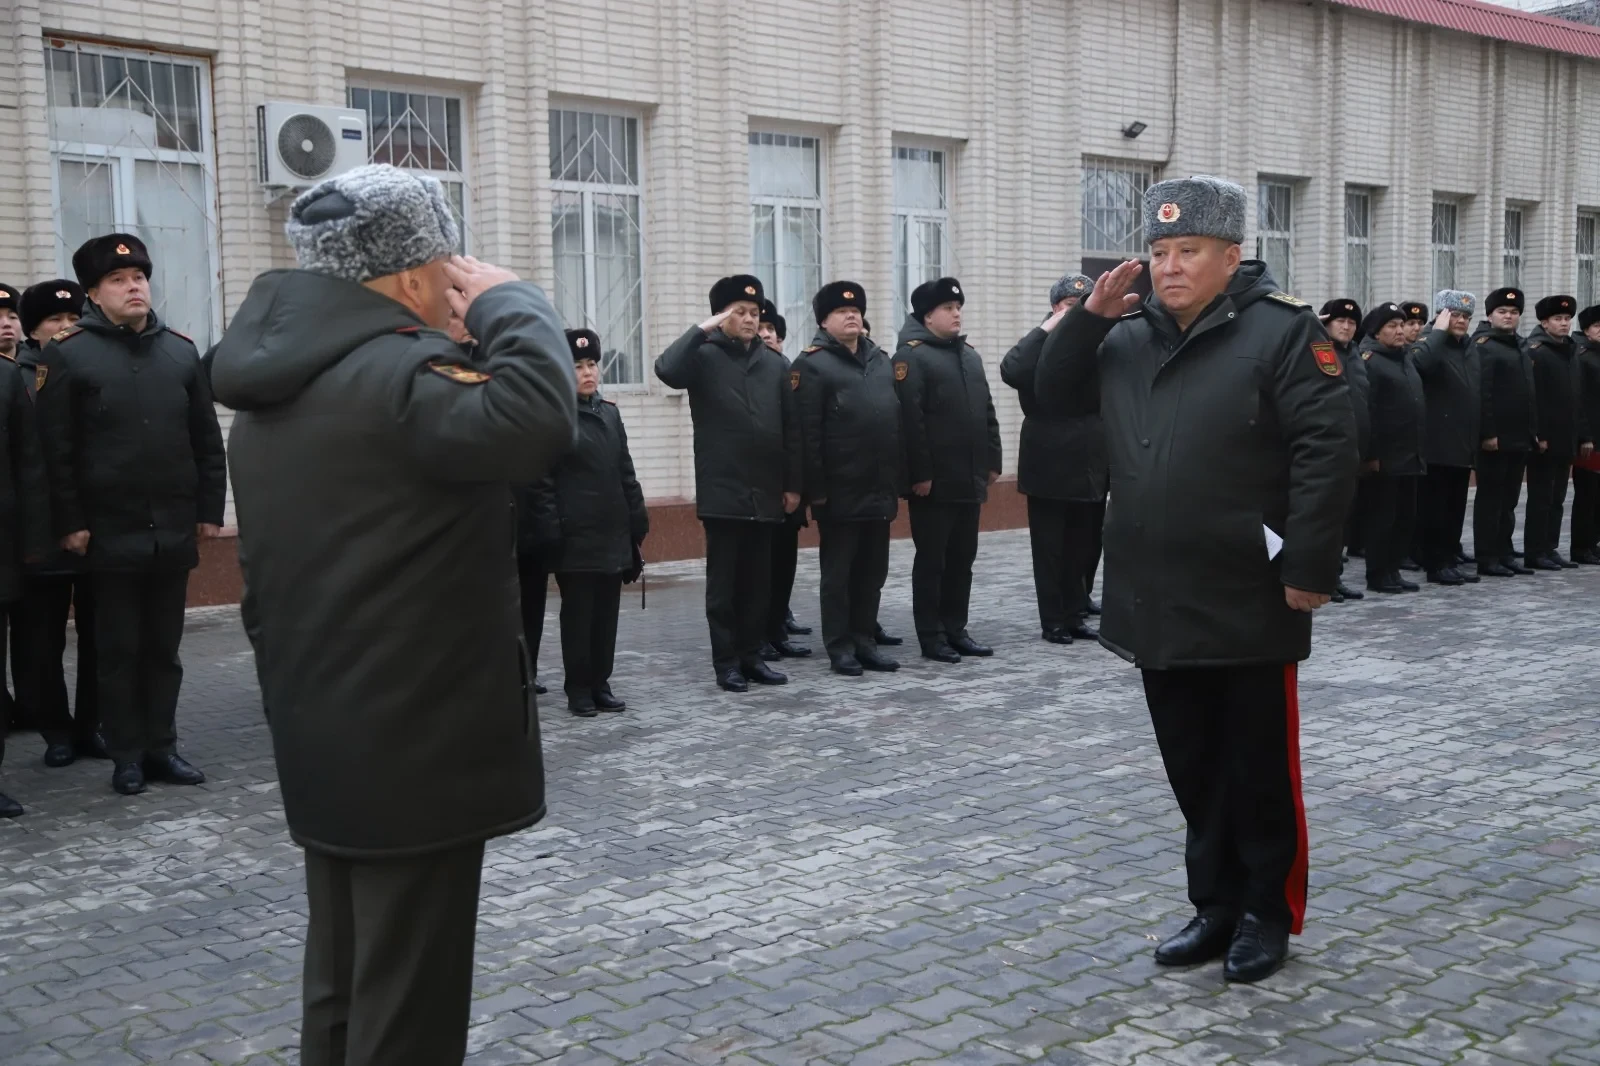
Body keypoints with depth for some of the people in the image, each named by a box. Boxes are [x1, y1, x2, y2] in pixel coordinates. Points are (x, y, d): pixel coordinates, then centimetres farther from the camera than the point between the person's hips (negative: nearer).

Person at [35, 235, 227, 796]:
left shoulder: (181, 350, 9)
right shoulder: (67, 353, -3)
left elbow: (207, 437, 10)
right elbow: (56, 448, -6)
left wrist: (209, 508, 6)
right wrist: (70, 523, -10)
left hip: (174, 528, 4)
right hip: (111, 531, -3)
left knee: (164, 646, 10)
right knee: (119, 648, 5)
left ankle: (161, 746, 20)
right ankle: (127, 755, 14)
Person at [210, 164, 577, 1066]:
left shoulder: (277, 387, 12)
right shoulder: (395, 374, -19)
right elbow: (538, 418, -38)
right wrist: (510, 302, -18)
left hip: (326, 739, 10)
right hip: (417, 743, -10)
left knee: (344, 990, 20)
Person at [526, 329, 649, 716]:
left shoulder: (610, 412, 12)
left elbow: (625, 471, 13)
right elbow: (542, 482, -9)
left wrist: (637, 519, 8)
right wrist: (552, 532, -14)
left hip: (613, 532, 5)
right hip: (576, 535, -5)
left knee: (607, 612, 9)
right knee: (578, 613, 2)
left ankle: (601, 685, 18)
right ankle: (578, 689, 11)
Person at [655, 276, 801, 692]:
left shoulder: (775, 363, 10)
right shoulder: (704, 357, 0)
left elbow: (792, 429, 10)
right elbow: (666, 370, -23)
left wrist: (793, 484, 6)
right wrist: (702, 329, -17)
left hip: (766, 493, 4)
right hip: (722, 492, -4)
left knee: (758, 581, 10)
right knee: (724, 581, 2)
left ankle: (752, 656, 19)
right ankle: (726, 663, 8)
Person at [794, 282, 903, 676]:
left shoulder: (881, 360, 15)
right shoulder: (812, 364, -6)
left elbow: (898, 420, 16)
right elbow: (807, 433, -12)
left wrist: (900, 479, 10)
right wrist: (816, 488, -16)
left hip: (880, 490, 6)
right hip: (840, 492, -6)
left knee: (872, 571, 11)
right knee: (838, 572, 2)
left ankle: (865, 641, 21)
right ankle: (840, 647, 10)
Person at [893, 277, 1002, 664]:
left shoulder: (970, 355, 17)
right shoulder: (912, 355, -9)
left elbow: (987, 412, 19)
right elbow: (909, 420, -16)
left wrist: (992, 461, 12)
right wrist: (920, 473, -19)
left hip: (970, 479, 7)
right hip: (934, 481, -7)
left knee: (962, 558, 12)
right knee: (931, 559, 0)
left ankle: (956, 629, 21)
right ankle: (931, 637, 7)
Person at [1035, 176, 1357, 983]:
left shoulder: (1281, 332, -10)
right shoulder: (1131, 338, 11)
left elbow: (1327, 450, -14)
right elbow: (1055, 393, 16)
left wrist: (1308, 567, -18)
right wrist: (1090, 316, 0)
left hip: (1248, 606, -6)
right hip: (1159, 604, 6)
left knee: (1260, 766, 7)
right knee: (1192, 766, 15)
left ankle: (1267, 912, 22)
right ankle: (1216, 905, 28)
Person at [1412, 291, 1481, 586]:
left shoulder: (1471, 350, 16)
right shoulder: (1430, 345, -7)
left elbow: (1477, 394, 19)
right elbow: (1420, 363, -33)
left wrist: (1481, 436, 13)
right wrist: (1439, 330, -21)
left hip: (1463, 443, 7)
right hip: (1437, 443, -7)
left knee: (1456, 507, 11)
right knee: (1434, 507, -1)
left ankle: (1450, 560, 18)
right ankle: (1436, 564, 4)